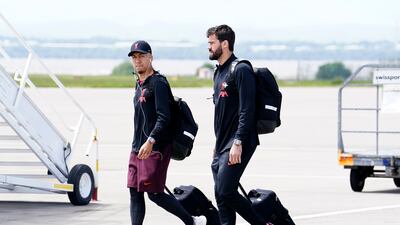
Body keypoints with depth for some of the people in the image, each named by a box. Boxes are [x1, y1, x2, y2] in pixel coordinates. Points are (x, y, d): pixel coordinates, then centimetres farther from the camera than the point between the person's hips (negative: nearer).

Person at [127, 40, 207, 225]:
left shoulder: (158, 83, -10)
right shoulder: (139, 85, 18)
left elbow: (164, 117, -19)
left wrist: (150, 141, -28)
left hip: (155, 148, -9)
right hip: (138, 148, 9)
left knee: (154, 193, -9)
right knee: (134, 192, 4)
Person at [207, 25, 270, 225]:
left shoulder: (241, 70, -12)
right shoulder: (219, 72, 18)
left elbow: (247, 111, -19)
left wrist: (238, 143, -24)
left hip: (237, 146, -10)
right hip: (222, 147, 10)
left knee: (225, 192, -15)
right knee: (221, 195, 6)